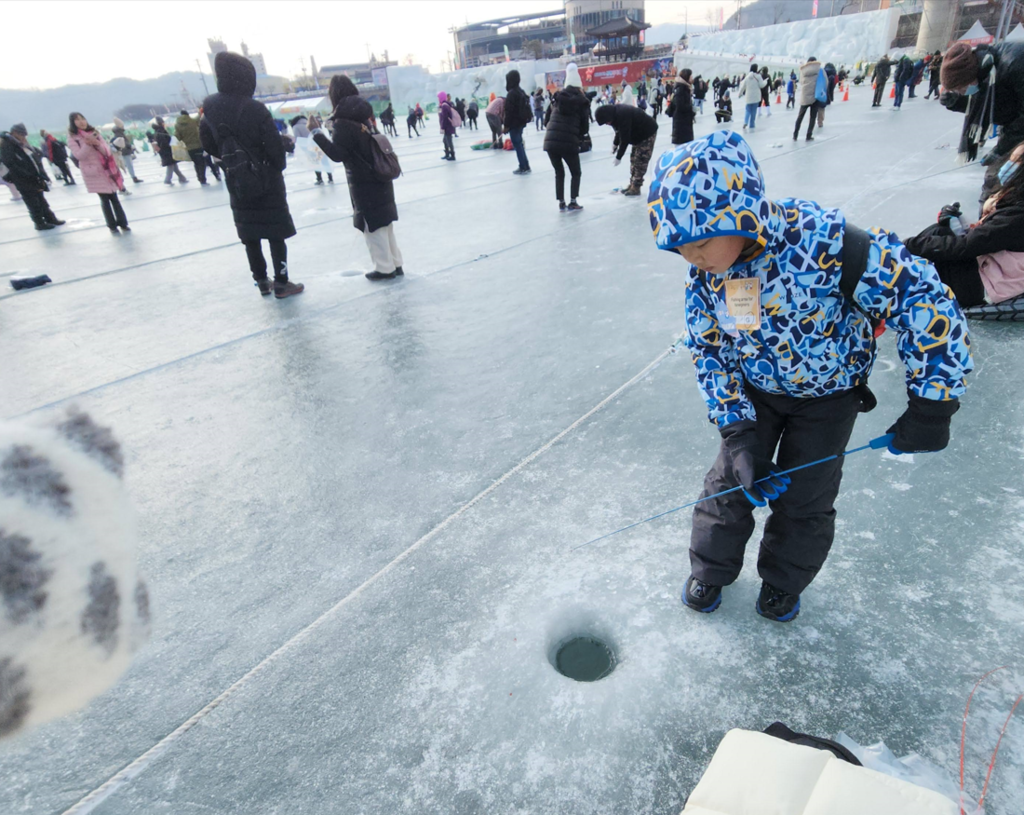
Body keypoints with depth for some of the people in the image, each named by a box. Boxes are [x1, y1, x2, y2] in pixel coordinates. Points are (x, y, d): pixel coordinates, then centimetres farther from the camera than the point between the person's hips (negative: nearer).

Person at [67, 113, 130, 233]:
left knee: (114, 197, 4)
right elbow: (79, 155, -14)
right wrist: (88, 144, -25)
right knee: (104, 199, -1)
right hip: (93, 172, -3)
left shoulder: (94, 132, 9)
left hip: (106, 169, 3)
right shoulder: (73, 138, -3)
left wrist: (98, 144, -19)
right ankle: (112, 226, 5)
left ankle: (122, 223, 11)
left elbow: (107, 148, 1)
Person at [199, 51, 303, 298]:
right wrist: (278, 166, 3)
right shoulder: (255, 109, -18)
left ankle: (262, 282, 23)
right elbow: (274, 146, -16)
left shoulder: (209, 108, -1)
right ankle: (281, 284, 9)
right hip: (266, 181, -5)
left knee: (249, 236, 14)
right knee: (276, 234, 4)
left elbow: (209, 144, 8)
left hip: (237, 184, 5)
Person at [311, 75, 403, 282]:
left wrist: (318, 136, -9)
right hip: (379, 176, 7)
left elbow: (337, 154, -17)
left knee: (373, 225, 3)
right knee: (384, 223, 14)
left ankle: (385, 268, 10)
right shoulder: (364, 114, 7)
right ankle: (395, 264, 21)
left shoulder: (343, 121, -15)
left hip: (363, 182, -7)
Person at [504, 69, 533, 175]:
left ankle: (523, 167, -4)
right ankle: (525, 166, 19)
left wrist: (506, 125, -15)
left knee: (517, 145, -5)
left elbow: (509, 111, -19)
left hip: (514, 123, -9)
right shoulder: (521, 91, 13)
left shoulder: (511, 93, -16)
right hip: (521, 122, 9)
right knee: (519, 144, 16)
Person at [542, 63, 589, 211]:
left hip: (550, 142, 4)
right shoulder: (582, 102, 5)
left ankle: (561, 203, 17)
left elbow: (546, 121, 15)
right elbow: (585, 128, 3)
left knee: (559, 173, 20)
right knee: (576, 173, 16)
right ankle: (572, 203, 9)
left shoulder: (557, 98, 15)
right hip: (569, 143, -3)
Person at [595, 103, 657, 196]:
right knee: (634, 159, 12)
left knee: (640, 161, -9)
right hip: (639, 134, 10)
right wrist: (615, 144, 1)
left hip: (648, 133, -10)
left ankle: (635, 188, -4)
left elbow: (625, 139, -32)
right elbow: (620, 132, 10)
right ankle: (632, 185, 19)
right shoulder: (615, 112, -5)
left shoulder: (623, 116, -34)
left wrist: (618, 157, -27)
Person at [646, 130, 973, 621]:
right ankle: (710, 570, 32)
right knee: (730, 482, 7)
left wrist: (931, 404, -25)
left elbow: (920, 296, -27)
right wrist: (738, 432, -16)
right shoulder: (704, 270, -19)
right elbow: (708, 352, -9)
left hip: (830, 392, -3)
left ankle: (784, 582, 36)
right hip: (755, 390, 3)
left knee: (805, 498, 8)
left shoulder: (823, 242, -35)